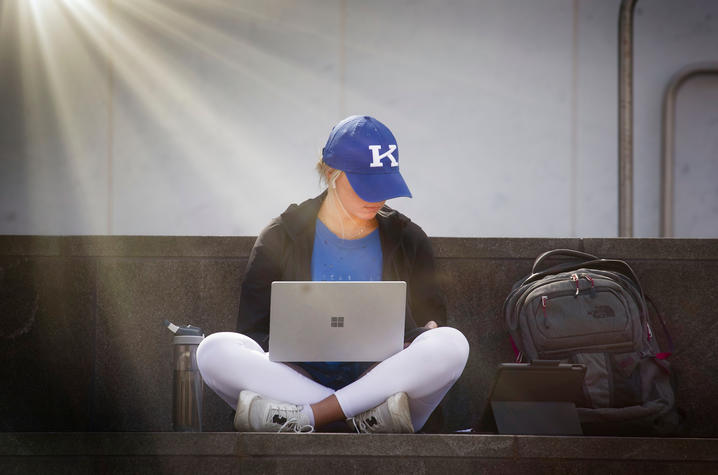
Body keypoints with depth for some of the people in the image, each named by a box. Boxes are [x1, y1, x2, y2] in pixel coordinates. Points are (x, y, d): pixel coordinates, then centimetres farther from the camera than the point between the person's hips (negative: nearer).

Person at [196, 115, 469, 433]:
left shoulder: (408, 240, 13)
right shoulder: (282, 237, 8)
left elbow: (432, 317, 17)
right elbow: (252, 331, 5)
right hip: (302, 380, -1)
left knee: (452, 344, -29)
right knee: (214, 350, -27)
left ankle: (300, 418, -33)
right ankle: (368, 416, -37)